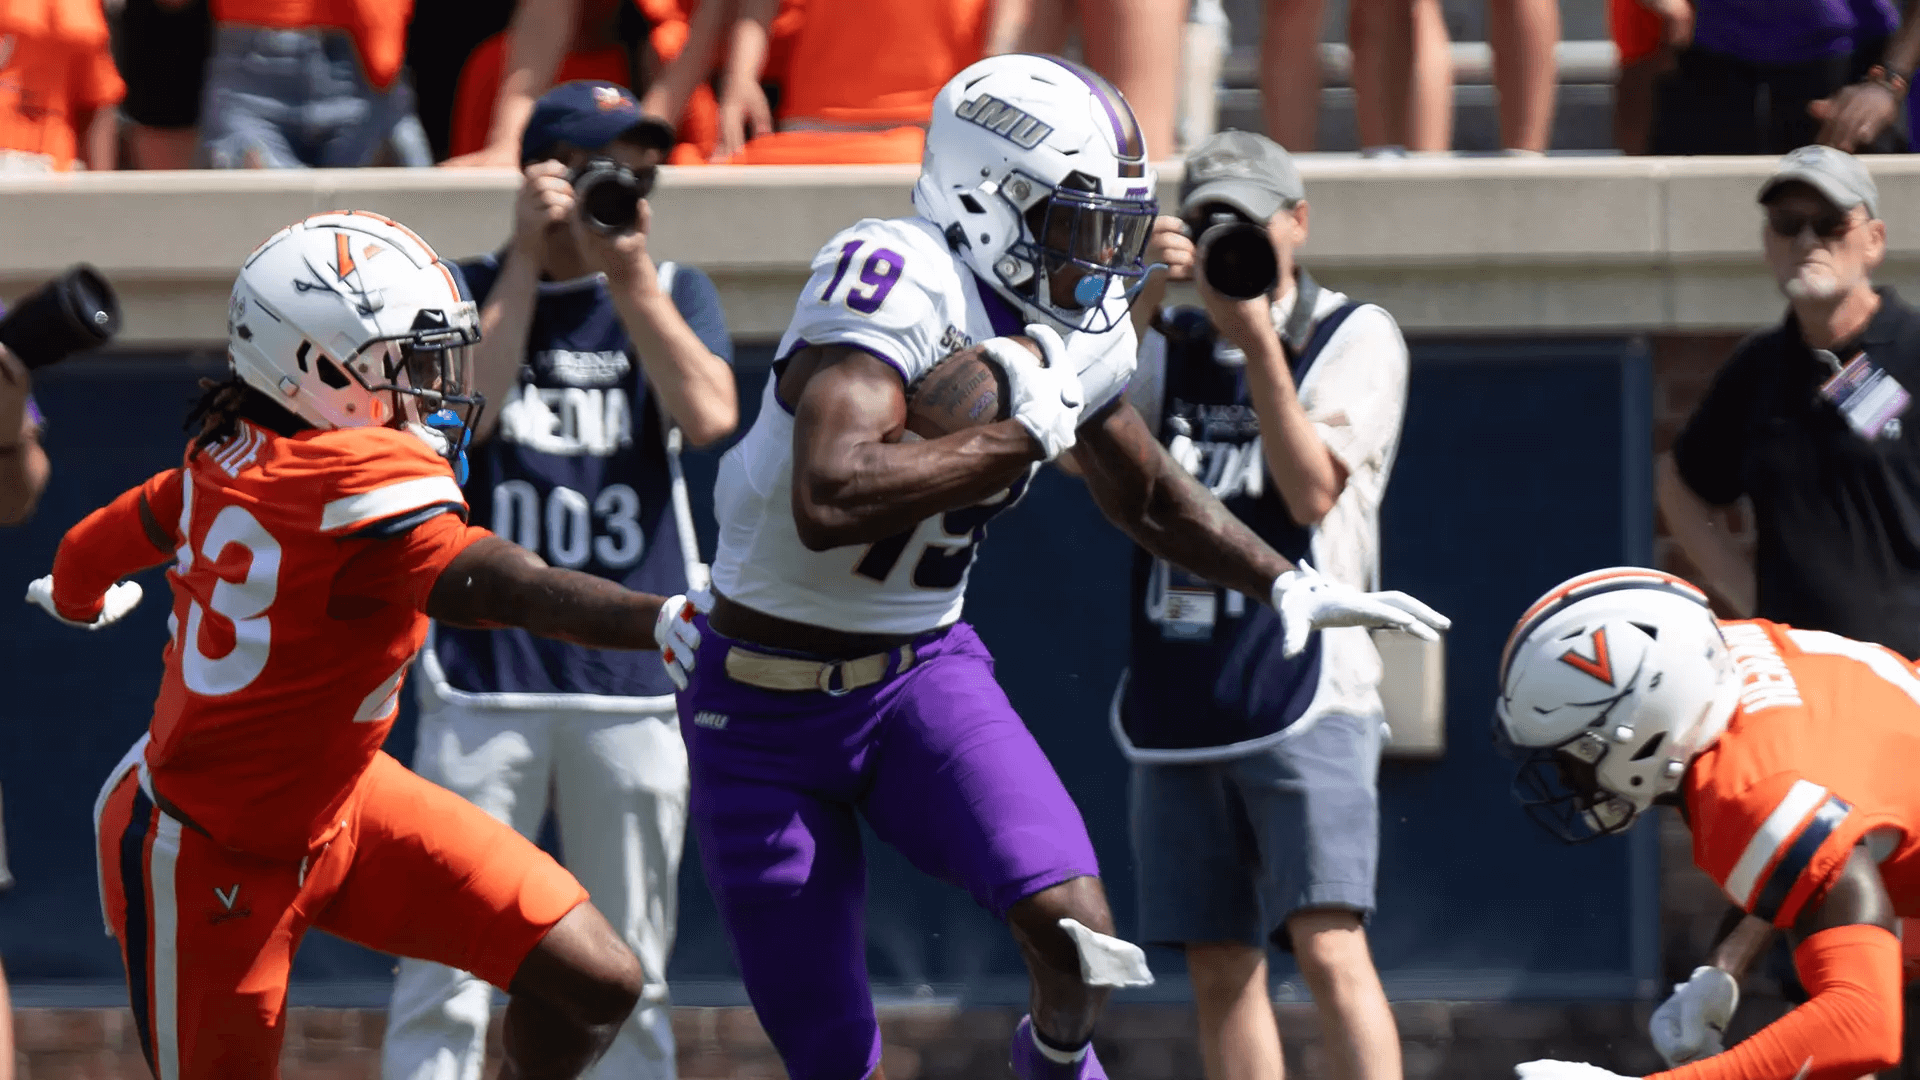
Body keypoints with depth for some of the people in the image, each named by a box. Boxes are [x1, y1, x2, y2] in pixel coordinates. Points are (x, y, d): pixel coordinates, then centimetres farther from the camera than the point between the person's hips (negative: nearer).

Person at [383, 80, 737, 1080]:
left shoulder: (672, 294, 10)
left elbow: (709, 415, -9)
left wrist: (627, 266, -10)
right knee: (444, 979, -6)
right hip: (487, 669, -2)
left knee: (628, 986, 6)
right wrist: (528, 258, -10)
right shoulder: (469, 293, 5)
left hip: (634, 674, 2)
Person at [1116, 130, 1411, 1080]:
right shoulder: (1171, 352, 15)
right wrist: (1135, 310, -12)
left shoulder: (1356, 339, 2)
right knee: (1220, 969, 6)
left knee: (1328, 947, -17)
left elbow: (1313, 492, -11)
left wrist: (1260, 344, -18)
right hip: (1177, 706, 5)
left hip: (1304, 698, -5)